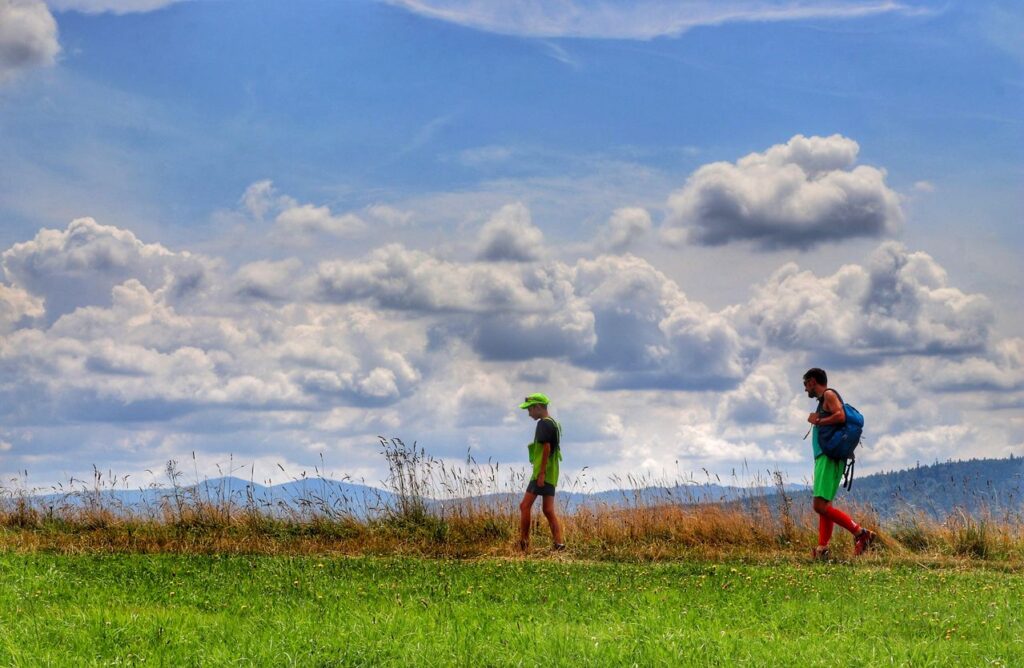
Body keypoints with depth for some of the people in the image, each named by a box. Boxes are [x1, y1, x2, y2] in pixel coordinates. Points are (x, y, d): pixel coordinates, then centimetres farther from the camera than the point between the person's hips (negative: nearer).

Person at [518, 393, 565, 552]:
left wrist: (542, 473, -21)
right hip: (551, 474, 10)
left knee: (525, 506, -7)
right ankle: (559, 542, 0)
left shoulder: (544, 424, -11)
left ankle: (523, 542, -7)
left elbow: (546, 447, -19)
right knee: (548, 510, 7)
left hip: (542, 473, -10)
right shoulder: (554, 424, 19)